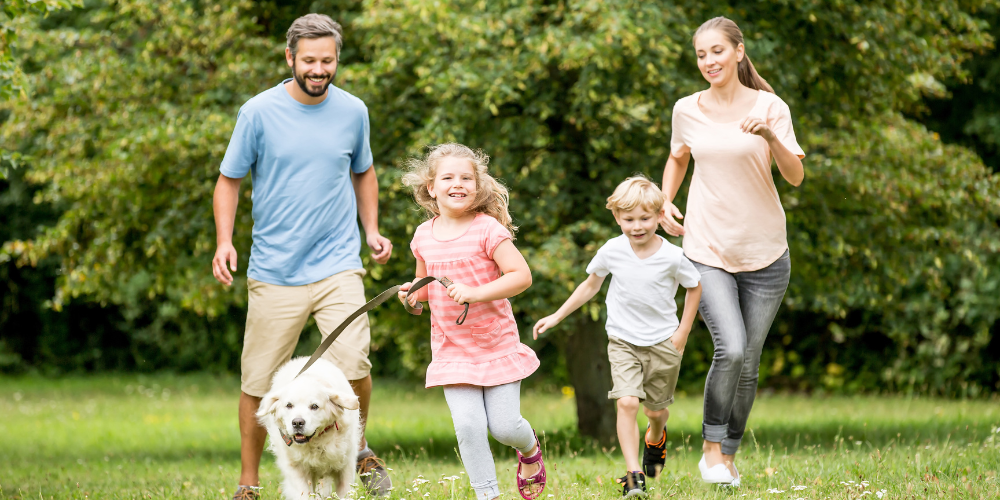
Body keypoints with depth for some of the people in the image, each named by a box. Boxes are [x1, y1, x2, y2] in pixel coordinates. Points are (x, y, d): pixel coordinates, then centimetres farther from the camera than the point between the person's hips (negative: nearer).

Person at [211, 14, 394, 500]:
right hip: (274, 272, -1)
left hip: (337, 265, 1)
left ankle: (359, 447, 11)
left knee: (352, 365, -17)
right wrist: (224, 241, -9)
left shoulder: (353, 112, 5)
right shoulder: (259, 112, -4)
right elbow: (229, 180, 4)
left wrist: (372, 230, 10)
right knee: (258, 383, 3)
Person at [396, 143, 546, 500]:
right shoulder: (423, 236, 3)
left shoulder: (487, 229, -13)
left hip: (497, 346, -3)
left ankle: (529, 448, 35)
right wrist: (415, 291, -3)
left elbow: (521, 276, -18)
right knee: (469, 426, -9)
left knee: (504, 426, -1)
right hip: (451, 348, 3)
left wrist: (475, 293, -27)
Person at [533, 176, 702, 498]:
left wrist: (682, 333, 0)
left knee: (656, 409, 13)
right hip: (623, 341, 0)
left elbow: (694, 288, 4)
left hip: (662, 342, 0)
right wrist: (556, 317, 8)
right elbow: (590, 286, 8)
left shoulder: (672, 257, -14)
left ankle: (656, 436, 52)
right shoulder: (612, 251, -9)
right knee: (627, 402, -19)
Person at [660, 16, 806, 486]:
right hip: (707, 250, 0)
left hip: (764, 253, 0)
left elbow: (795, 176, -12)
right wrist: (665, 203, 7)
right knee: (730, 350, -19)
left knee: (747, 365, 4)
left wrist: (770, 135, -28)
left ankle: (728, 456, 21)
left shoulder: (769, 106, -4)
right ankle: (711, 445, -1)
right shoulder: (687, 110, 2)